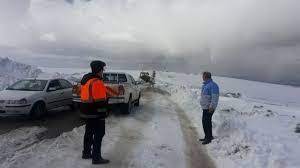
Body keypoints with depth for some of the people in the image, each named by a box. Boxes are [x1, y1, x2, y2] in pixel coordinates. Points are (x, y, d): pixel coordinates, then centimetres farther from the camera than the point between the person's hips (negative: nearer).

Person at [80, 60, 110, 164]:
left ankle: (86, 153, 32)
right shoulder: (97, 82, -20)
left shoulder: (85, 79, 12)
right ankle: (96, 157, 7)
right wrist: (103, 114, -16)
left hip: (86, 112, 10)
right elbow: (100, 101, -22)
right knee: (99, 134, 1)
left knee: (89, 133, 20)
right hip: (95, 114, -10)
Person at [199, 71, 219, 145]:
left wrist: (211, 106, -25)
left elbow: (215, 97, -23)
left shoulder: (212, 85, -18)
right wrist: (203, 104, 23)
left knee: (206, 122, -7)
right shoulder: (205, 85, 13)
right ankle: (208, 136, 29)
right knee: (206, 122, 17)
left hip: (209, 108, -10)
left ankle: (208, 137, 5)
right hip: (205, 107, 10)